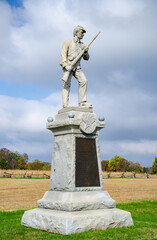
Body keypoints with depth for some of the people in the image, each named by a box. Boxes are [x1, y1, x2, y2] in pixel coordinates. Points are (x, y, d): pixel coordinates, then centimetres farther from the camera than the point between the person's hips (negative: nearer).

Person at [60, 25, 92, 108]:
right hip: (68, 66, -4)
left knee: (83, 81, -16)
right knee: (67, 83, -15)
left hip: (77, 67, 4)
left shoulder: (82, 45, 18)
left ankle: (82, 102, -16)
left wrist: (86, 52, -5)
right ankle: (65, 105, -21)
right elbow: (63, 54, -5)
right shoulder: (68, 42, 6)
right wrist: (66, 65, -19)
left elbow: (86, 58, 17)